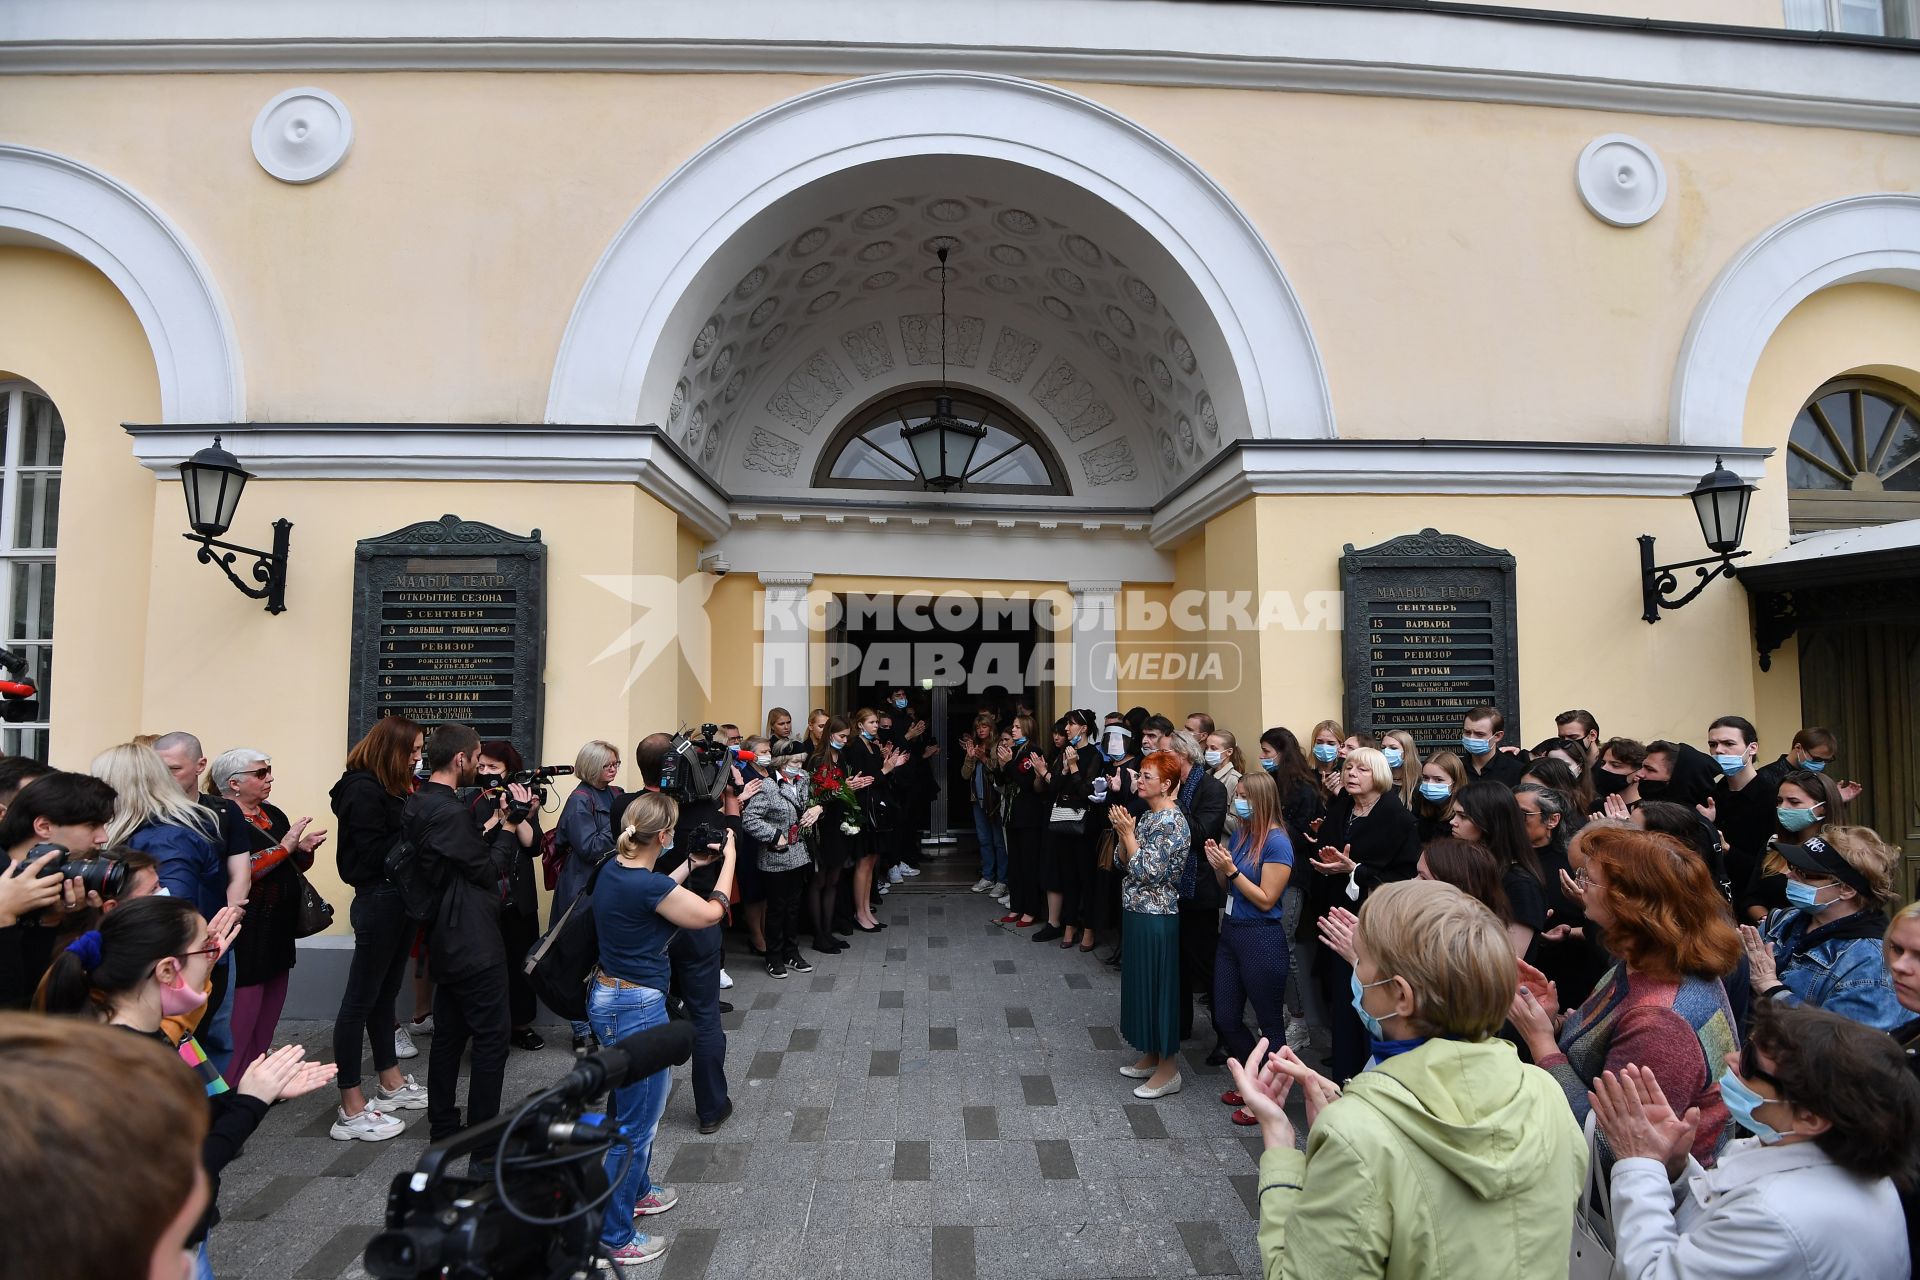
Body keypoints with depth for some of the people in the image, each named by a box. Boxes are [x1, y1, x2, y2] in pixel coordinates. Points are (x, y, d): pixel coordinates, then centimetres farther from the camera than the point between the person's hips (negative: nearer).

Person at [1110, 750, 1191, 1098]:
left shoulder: (1172, 821, -19)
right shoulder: (1148, 815, 8)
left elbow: (1148, 872, -23)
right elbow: (1125, 861, 10)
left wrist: (1128, 832, -19)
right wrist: (1122, 832, -6)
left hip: (1156, 917, -9)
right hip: (1137, 911, 9)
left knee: (1157, 985, 2)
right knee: (1140, 982, 17)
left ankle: (1168, 1070, 16)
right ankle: (1150, 1056, 32)